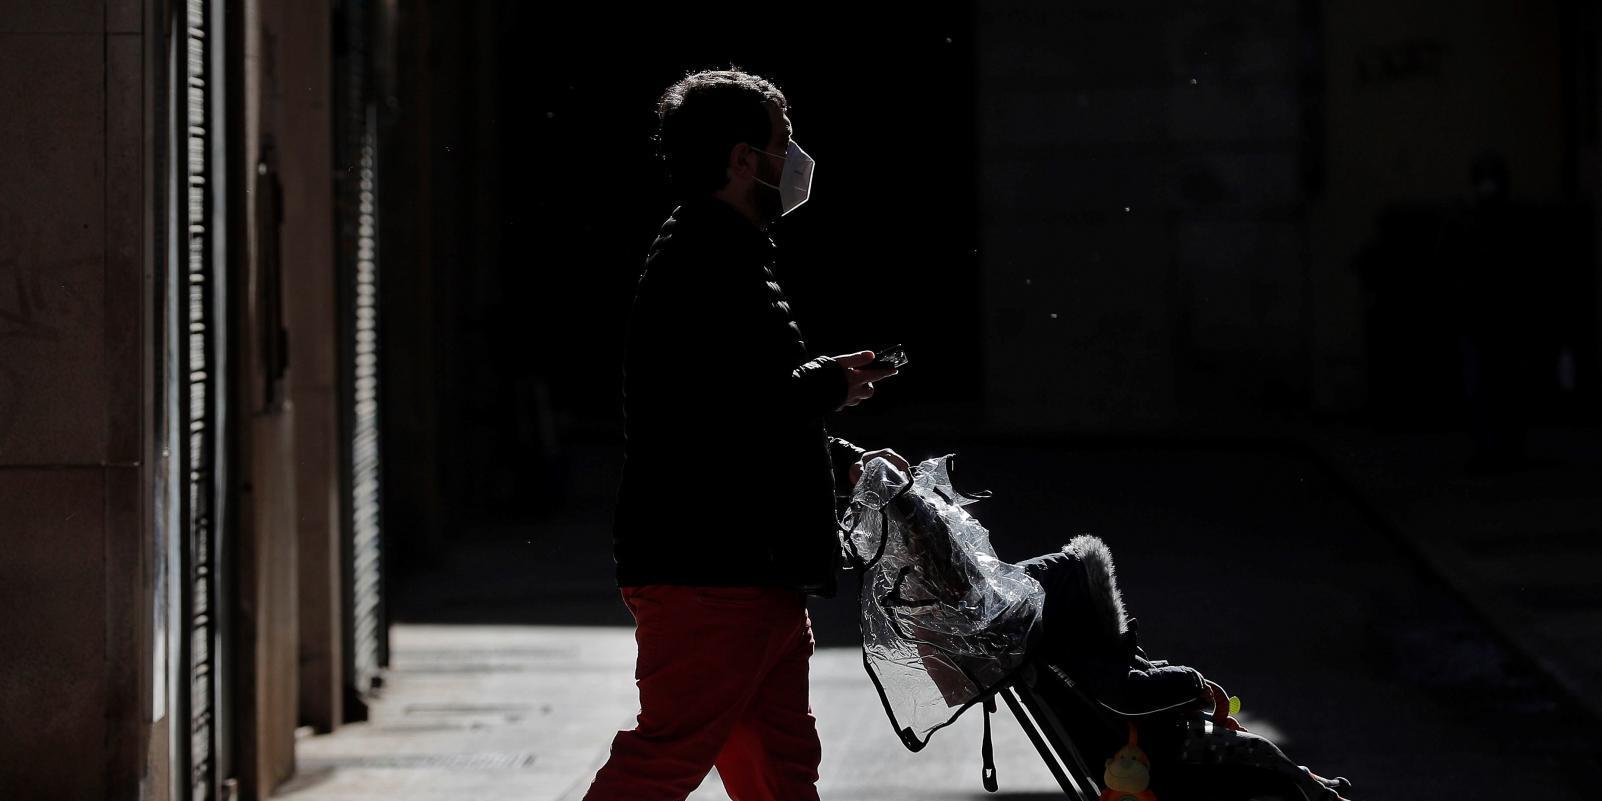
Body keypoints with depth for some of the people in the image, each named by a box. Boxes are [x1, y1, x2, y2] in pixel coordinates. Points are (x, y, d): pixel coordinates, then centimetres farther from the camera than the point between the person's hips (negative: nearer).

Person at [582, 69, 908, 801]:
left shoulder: (724, 256, 22)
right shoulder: (706, 262, -14)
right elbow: (742, 408, -24)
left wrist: (847, 466, 18)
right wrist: (829, 386, -7)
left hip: (755, 575, 11)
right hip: (708, 574, -11)